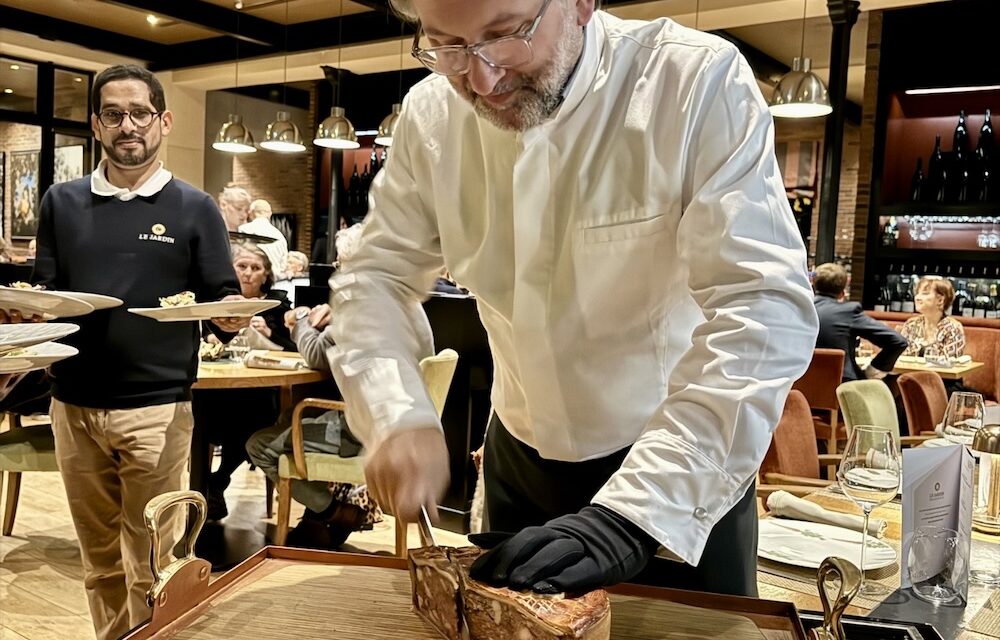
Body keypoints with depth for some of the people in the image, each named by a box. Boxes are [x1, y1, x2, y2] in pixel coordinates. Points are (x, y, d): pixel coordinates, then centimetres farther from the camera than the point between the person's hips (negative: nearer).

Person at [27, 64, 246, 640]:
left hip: (156, 409, -3)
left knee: (151, 570, 4)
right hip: (73, 405, 3)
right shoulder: (63, 202, 10)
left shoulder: (194, 208, 2)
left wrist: (231, 315, -22)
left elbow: (224, 303, 1)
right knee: (100, 563, 14)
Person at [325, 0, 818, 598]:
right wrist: (397, 416, -21)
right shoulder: (431, 116, -8)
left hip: (688, 467, -3)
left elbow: (763, 309, -28)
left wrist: (633, 514, -36)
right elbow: (376, 277, -3)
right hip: (521, 458, 4)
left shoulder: (699, 84, -22)